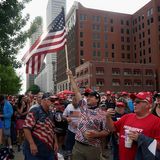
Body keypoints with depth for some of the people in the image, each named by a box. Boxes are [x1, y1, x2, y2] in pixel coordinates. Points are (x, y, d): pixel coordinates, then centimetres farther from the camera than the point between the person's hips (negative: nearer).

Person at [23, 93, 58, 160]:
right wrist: (32, 144, -23)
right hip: (35, 150, -7)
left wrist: (55, 142, 14)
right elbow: (26, 128, -21)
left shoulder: (51, 114, 11)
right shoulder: (35, 111, -13)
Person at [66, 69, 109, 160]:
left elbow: (106, 132, -2)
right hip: (78, 146, 4)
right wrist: (71, 76, 8)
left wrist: (96, 134, -20)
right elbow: (76, 91, 7)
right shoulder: (84, 107, 6)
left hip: (93, 148, -3)